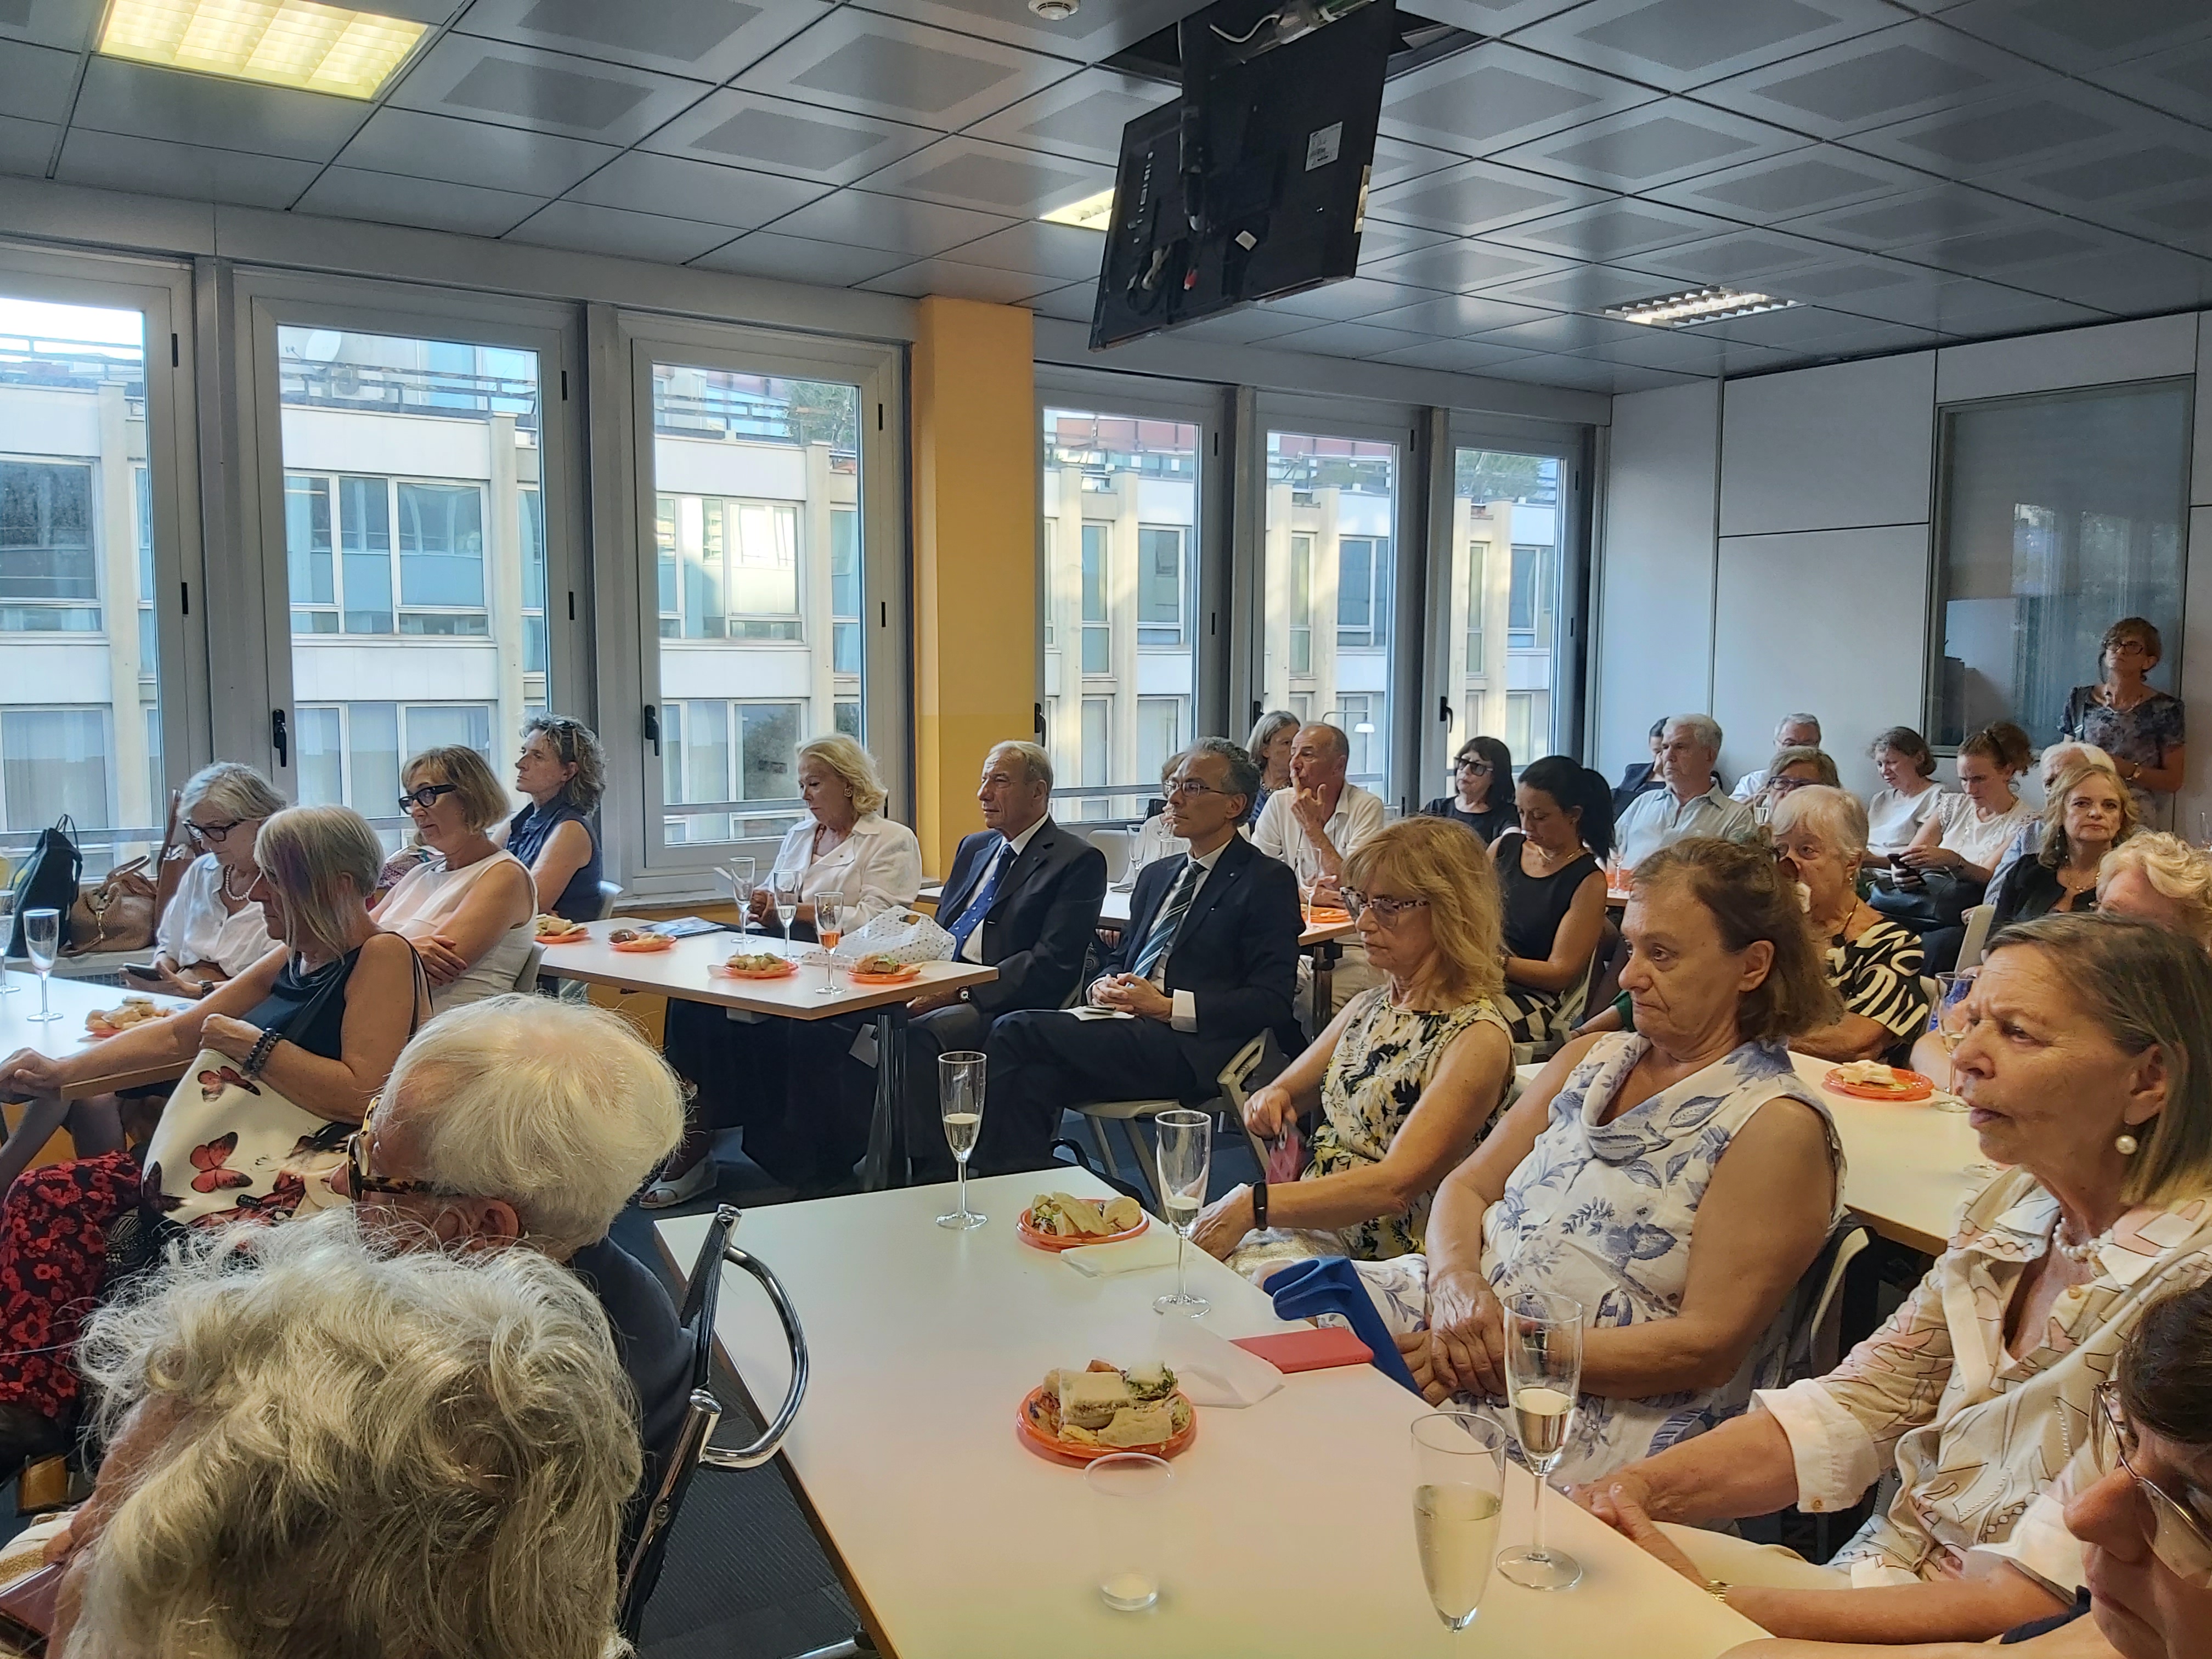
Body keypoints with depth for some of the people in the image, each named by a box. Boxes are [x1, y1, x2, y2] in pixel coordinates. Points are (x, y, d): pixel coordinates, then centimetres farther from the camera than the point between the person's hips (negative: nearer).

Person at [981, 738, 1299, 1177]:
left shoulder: (1268, 882, 1)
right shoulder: (1156, 876, 25)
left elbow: (1272, 1001, -7)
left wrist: (1167, 1007, -13)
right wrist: (1103, 986, 4)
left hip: (1189, 1050, -6)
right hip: (1125, 1032, 6)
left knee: (1016, 1030, -22)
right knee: (1035, 1076, -28)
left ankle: (998, 1170, -15)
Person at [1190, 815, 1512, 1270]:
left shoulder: (1477, 1039, -14)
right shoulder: (1368, 1007, 11)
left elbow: (1397, 1185, -23)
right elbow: (1287, 1091, 20)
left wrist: (1254, 1204, -27)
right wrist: (1271, 1100, -6)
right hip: (1306, 1223, 7)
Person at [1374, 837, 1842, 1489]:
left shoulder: (1777, 1127, -8)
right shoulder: (1591, 1059, 14)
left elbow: (1708, 1348, -14)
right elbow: (1467, 1185, 13)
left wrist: (1512, 1357, -18)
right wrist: (1456, 1279, -10)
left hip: (1601, 1408, -6)